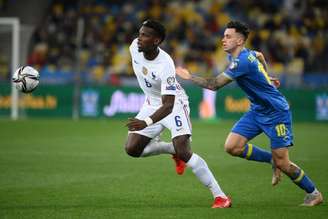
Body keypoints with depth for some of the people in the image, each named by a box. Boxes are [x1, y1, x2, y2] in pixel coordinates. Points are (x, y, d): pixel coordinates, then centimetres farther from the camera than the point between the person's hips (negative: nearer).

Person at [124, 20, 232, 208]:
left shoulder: (165, 65, -35)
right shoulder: (135, 47, -15)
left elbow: (168, 105, -38)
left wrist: (146, 122, -52)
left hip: (174, 103, -7)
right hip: (152, 103, 7)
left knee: (183, 152, -22)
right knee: (132, 149, -5)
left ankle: (220, 196, -16)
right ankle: (172, 149, 20)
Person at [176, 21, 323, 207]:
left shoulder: (242, 62, -25)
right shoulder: (246, 54, 3)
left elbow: (214, 85, -24)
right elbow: (259, 56, 29)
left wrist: (189, 76, -14)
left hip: (277, 112, -9)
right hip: (258, 111, 9)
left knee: (282, 163, -7)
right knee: (232, 147, -7)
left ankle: (314, 193, 13)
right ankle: (272, 160, 12)